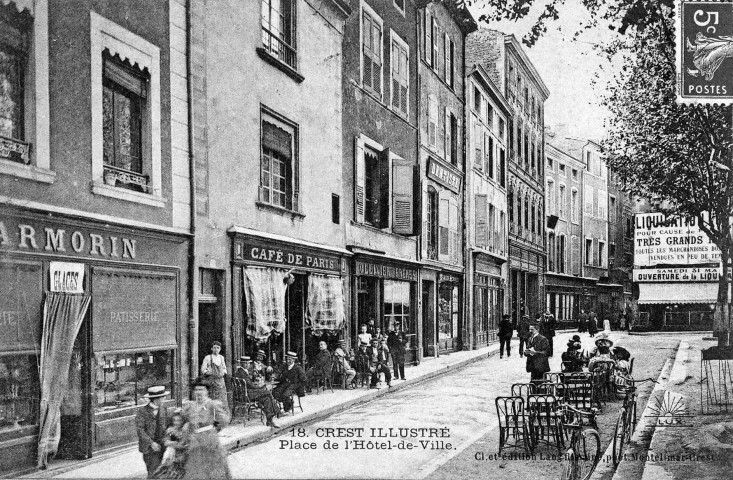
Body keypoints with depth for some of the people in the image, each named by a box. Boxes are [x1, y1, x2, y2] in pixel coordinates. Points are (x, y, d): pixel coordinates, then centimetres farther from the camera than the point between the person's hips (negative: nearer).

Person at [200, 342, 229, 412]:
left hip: (220, 380, 4)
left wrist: (224, 372, 4)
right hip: (211, 381, -4)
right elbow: (203, 370, -1)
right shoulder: (207, 358, -2)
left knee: (222, 400, -1)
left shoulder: (221, 357, 12)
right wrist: (211, 373, -12)